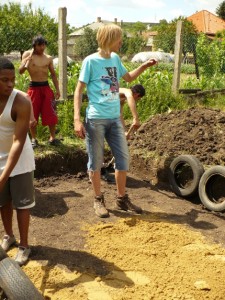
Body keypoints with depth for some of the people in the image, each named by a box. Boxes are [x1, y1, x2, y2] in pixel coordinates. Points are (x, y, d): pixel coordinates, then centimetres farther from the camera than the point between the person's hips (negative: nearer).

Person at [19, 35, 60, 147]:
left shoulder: (49, 58, 8)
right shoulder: (27, 55, 0)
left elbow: (53, 74, 14)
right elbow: (20, 71, -9)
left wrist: (57, 89, 8)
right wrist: (29, 59, -23)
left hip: (46, 87, 2)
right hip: (34, 87, -2)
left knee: (51, 114, 2)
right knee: (33, 115, 3)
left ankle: (52, 137, 15)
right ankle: (34, 138, 16)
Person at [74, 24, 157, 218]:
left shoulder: (115, 59, 9)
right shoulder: (91, 61, -9)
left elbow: (129, 78, 26)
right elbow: (79, 90, -8)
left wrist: (144, 66, 10)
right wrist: (77, 119, -16)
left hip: (115, 118, 6)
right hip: (96, 119, -6)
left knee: (123, 158, 9)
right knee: (96, 161, 4)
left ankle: (122, 198, 25)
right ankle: (98, 199, 22)